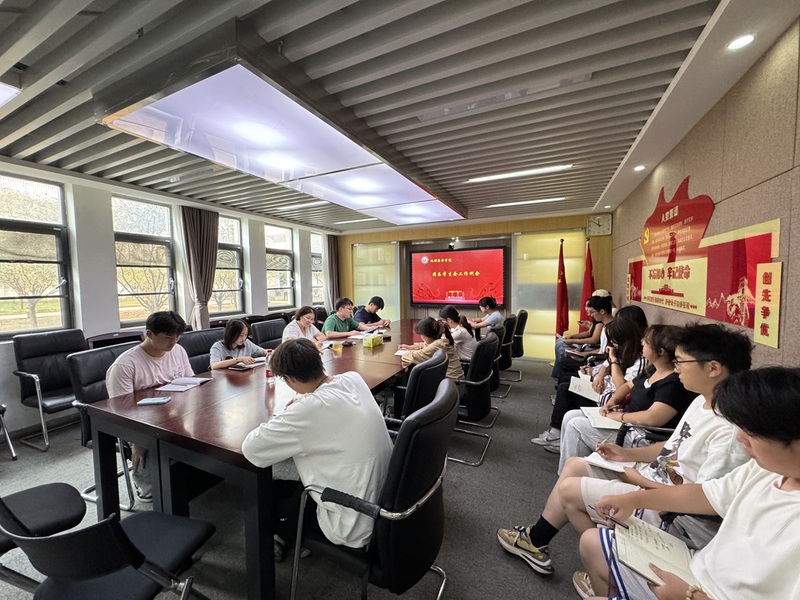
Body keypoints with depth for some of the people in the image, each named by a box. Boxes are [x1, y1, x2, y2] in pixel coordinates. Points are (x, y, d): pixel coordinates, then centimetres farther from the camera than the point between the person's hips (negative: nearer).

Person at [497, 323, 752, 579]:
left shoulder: (730, 431, -28)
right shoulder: (701, 402, 2)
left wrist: (642, 481, -16)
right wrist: (627, 453, 2)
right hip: (654, 475, 9)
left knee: (568, 489, -8)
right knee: (574, 465, 7)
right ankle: (535, 541, 20)